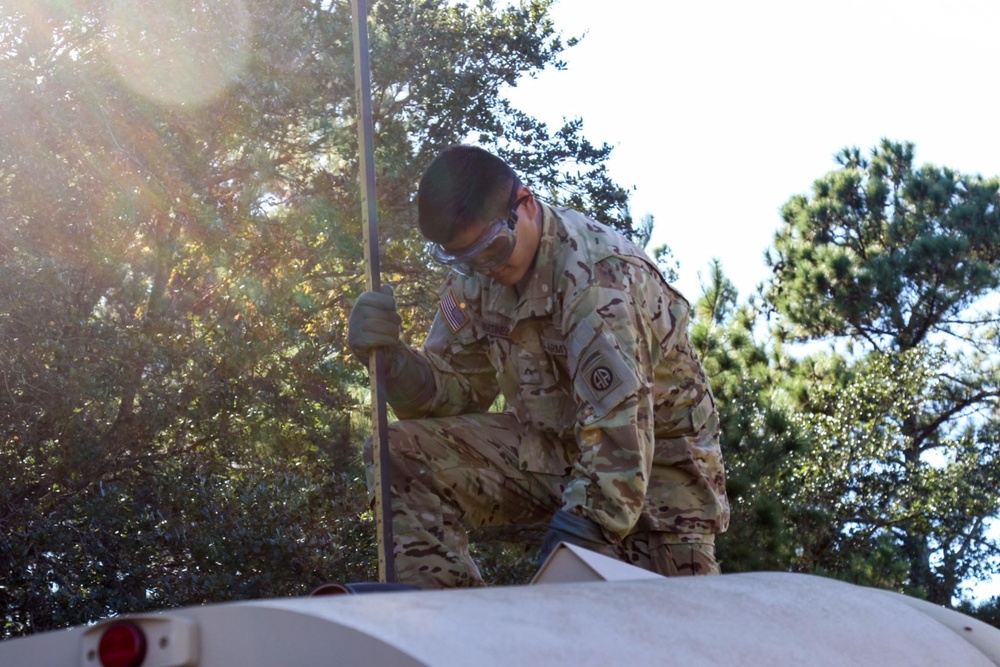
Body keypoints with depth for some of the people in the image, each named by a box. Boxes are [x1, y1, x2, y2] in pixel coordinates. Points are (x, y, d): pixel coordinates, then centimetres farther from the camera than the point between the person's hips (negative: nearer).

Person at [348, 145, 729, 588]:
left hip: (656, 454, -6)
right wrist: (389, 356, -18)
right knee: (399, 456, -13)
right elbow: (451, 389, 2)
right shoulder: (475, 277, -2)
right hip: (551, 447, 6)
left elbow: (620, 436, -33)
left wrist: (579, 536, -39)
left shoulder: (598, 274, -27)